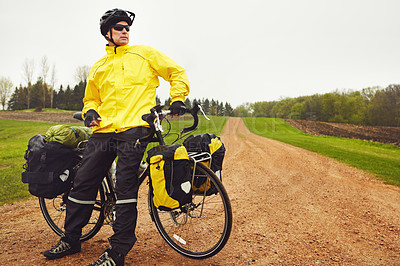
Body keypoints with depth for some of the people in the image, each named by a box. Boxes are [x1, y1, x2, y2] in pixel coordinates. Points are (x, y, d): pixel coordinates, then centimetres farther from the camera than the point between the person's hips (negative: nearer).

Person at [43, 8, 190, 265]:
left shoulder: (144, 53, 12)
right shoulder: (98, 68, 24)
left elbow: (177, 72, 11)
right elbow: (91, 98, 32)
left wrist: (177, 99, 0)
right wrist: (90, 111, 10)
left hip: (134, 129, -5)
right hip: (103, 131, 5)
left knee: (126, 186, -11)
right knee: (83, 183, 6)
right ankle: (71, 239, 24)